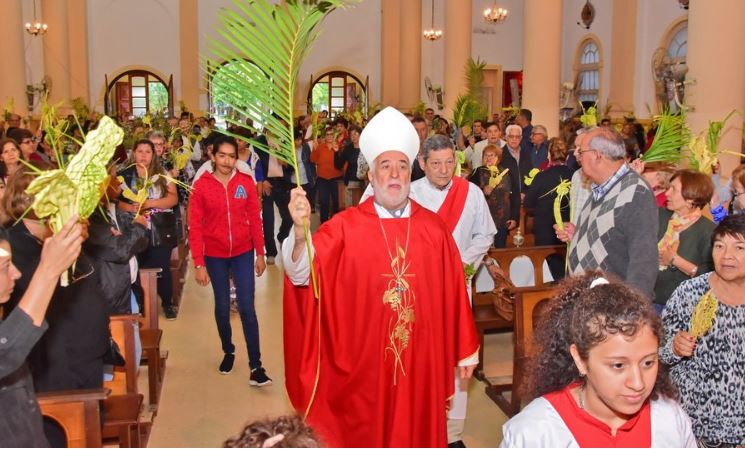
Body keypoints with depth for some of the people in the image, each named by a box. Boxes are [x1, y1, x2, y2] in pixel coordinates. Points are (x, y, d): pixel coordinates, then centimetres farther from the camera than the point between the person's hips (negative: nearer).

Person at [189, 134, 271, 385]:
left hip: (243, 253, 0)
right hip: (215, 256, 0)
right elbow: (195, 226, -7)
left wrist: (260, 254, 2)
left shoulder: (246, 182, -5)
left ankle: (255, 366, 1)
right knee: (222, 307, 14)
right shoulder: (201, 185, -7)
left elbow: (255, 219, 0)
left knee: (247, 308, -3)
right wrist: (199, 264, -9)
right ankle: (228, 351, 36)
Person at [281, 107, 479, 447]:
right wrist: (300, 233, -41)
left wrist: (465, 351, 7)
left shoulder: (434, 228, -1)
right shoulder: (344, 227, -9)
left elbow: (453, 293, 3)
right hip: (363, 362, -2)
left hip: (422, 361, 2)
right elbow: (303, 274, -21)